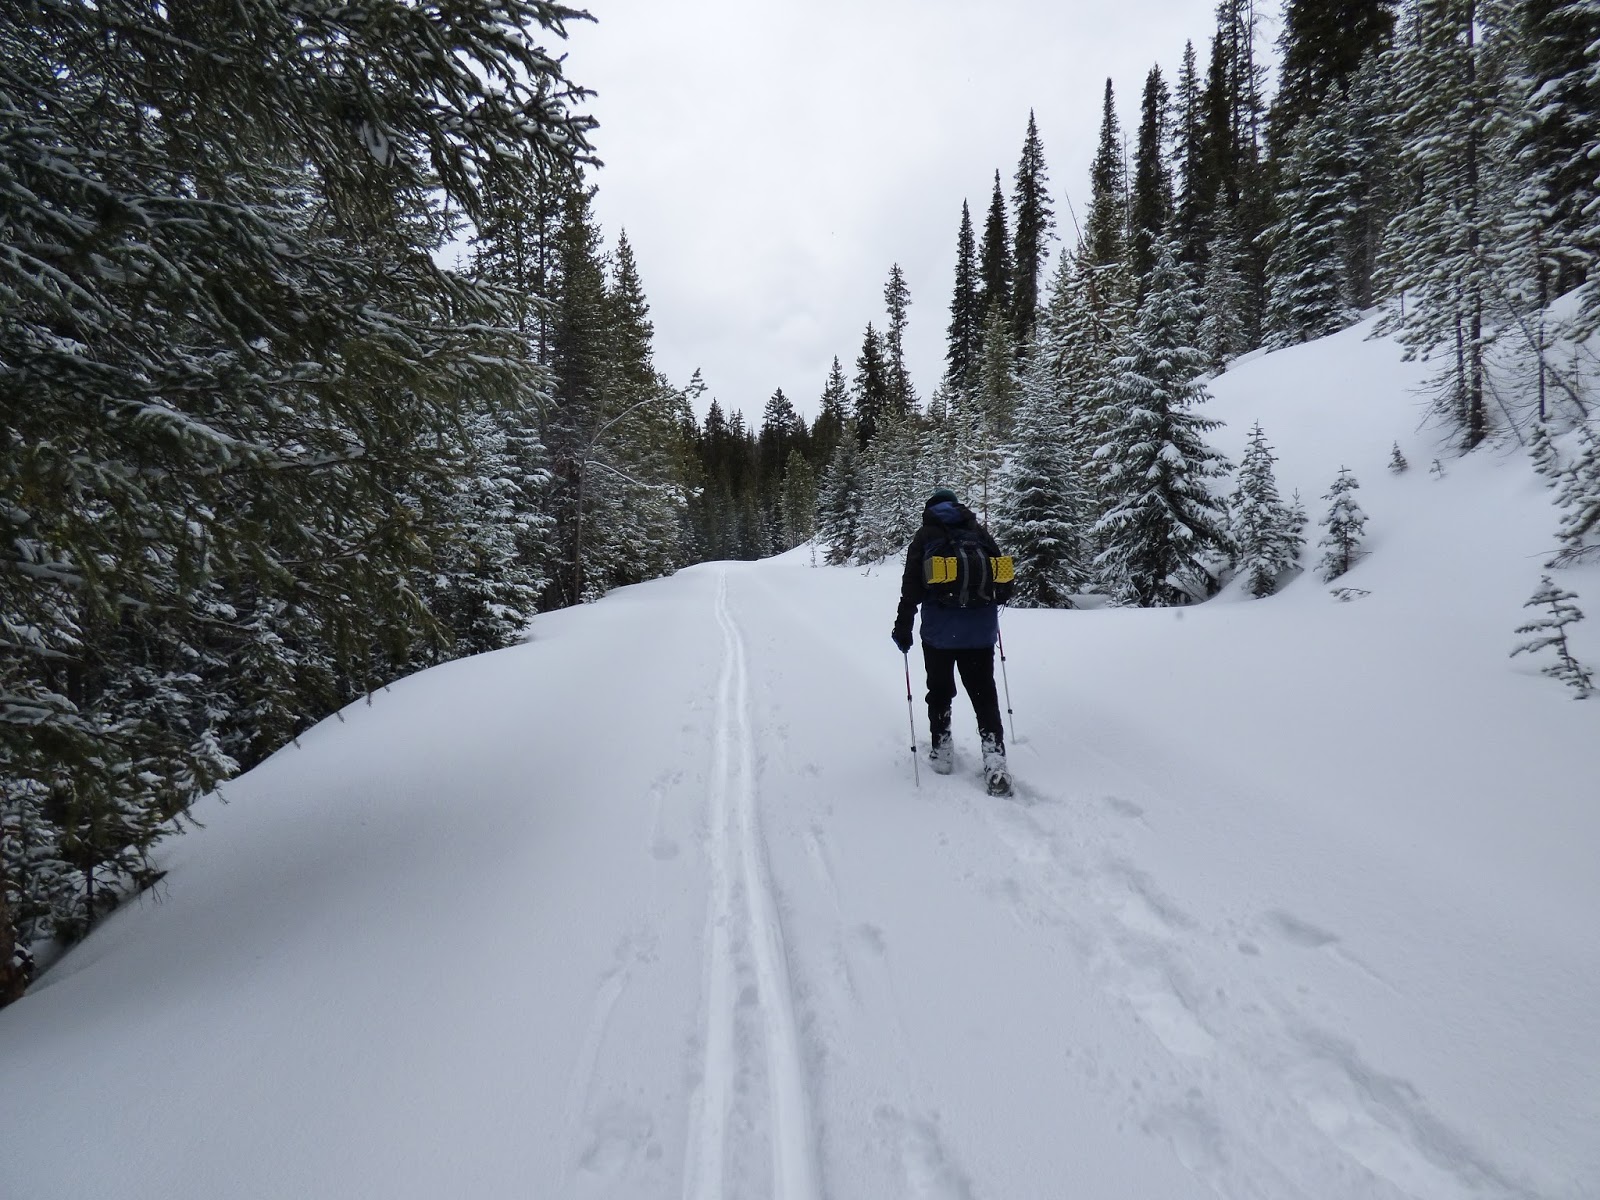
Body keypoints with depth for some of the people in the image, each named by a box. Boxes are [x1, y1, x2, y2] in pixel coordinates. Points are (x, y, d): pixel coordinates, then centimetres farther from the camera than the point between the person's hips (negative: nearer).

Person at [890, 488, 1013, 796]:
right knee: (984, 693, 7)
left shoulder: (925, 536, 2)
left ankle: (942, 751, 21)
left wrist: (903, 626, -1)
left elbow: (911, 588, -6)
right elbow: (1003, 575, 10)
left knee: (940, 690, 15)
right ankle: (995, 760, -3)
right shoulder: (980, 533, 10)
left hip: (940, 631, -2)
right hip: (981, 630, 2)